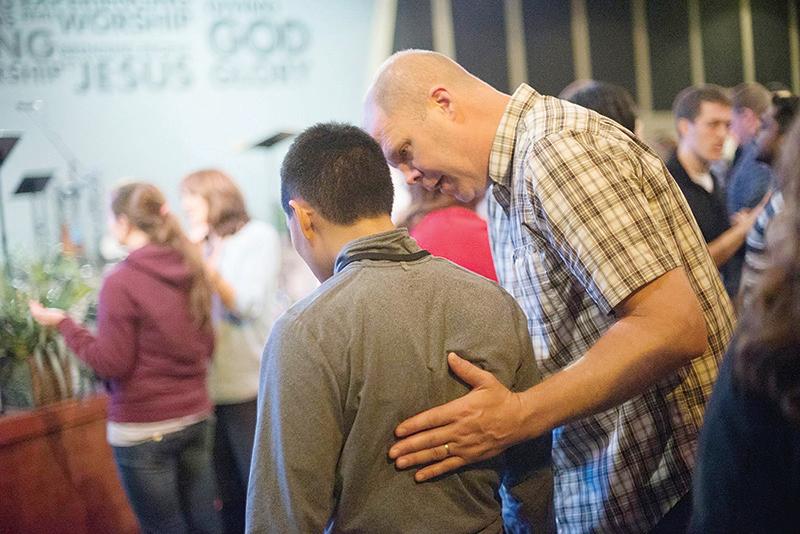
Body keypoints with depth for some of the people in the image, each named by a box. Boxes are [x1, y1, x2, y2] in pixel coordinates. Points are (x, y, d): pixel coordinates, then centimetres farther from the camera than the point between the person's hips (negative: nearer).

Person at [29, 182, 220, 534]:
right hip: (196, 416, 6)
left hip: (143, 427, -6)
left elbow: (111, 363, -13)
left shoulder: (120, 283, -16)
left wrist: (63, 324, -4)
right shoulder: (191, 271, 3)